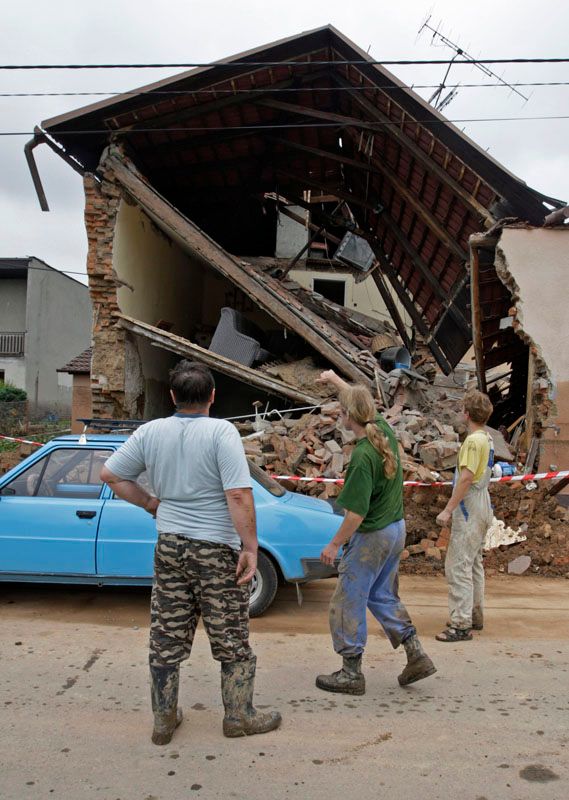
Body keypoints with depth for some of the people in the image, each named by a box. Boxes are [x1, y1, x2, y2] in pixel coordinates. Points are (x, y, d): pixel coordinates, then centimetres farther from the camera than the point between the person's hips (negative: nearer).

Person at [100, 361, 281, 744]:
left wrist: (150, 503, 11)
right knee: (232, 640, 12)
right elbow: (239, 496, -22)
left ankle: (164, 718, 27)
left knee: (167, 638, 16)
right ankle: (240, 715, 24)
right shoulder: (222, 432, -16)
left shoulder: (150, 432, -1)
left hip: (169, 547, 5)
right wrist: (250, 547, -15)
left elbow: (111, 474, 5)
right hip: (216, 548, -4)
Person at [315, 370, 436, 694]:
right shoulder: (385, 431, -2)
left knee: (348, 602, 7)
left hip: (371, 537, -9)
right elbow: (362, 401, 18)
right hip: (397, 530, 9)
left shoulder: (363, 455, -26)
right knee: (383, 596, 23)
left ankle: (352, 673, 18)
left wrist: (335, 544, -13)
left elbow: (357, 512, -24)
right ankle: (417, 655, 23)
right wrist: (335, 379, 30)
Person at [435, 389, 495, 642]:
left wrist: (448, 509, -21)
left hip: (469, 511, -10)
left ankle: (461, 624, -5)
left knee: (458, 566, -7)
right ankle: (475, 616, 29)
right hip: (481, 509, 10)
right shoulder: (487, 439, 12)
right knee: (473, 564, 18)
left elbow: (466, 478, -24)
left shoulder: (473, 440, -18)